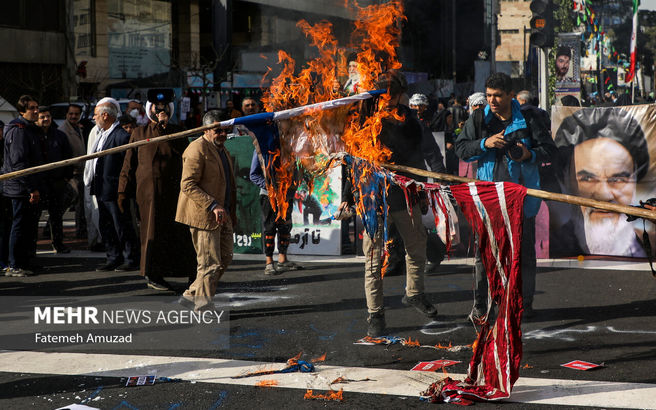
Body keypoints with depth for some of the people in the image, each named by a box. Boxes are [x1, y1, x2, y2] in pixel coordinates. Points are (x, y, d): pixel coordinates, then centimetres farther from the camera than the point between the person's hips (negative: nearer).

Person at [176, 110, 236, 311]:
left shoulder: (222, 149, 17)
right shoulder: (197, 150, -14)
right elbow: (187, 185, -20)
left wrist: (231, 211, 21)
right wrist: (213, 206, -25)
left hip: (222, 216, 10)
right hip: (204, 216, -10)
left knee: (225, 258, 12)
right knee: (210, 264, -6)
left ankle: (191, 295, 21)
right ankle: (203, 303, 5)